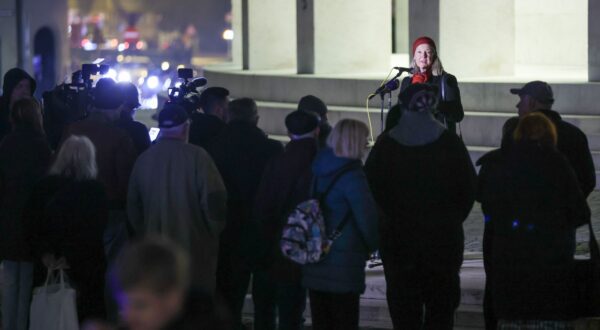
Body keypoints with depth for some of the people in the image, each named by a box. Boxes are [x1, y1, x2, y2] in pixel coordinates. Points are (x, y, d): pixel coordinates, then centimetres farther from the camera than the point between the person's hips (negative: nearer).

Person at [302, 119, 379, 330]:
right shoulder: (352, 175, -15)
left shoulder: (318, 169, 8)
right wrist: (374, 245, 4)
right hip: (344, 262, -7)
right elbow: (367, 217, -15)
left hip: (315, 260, 7)